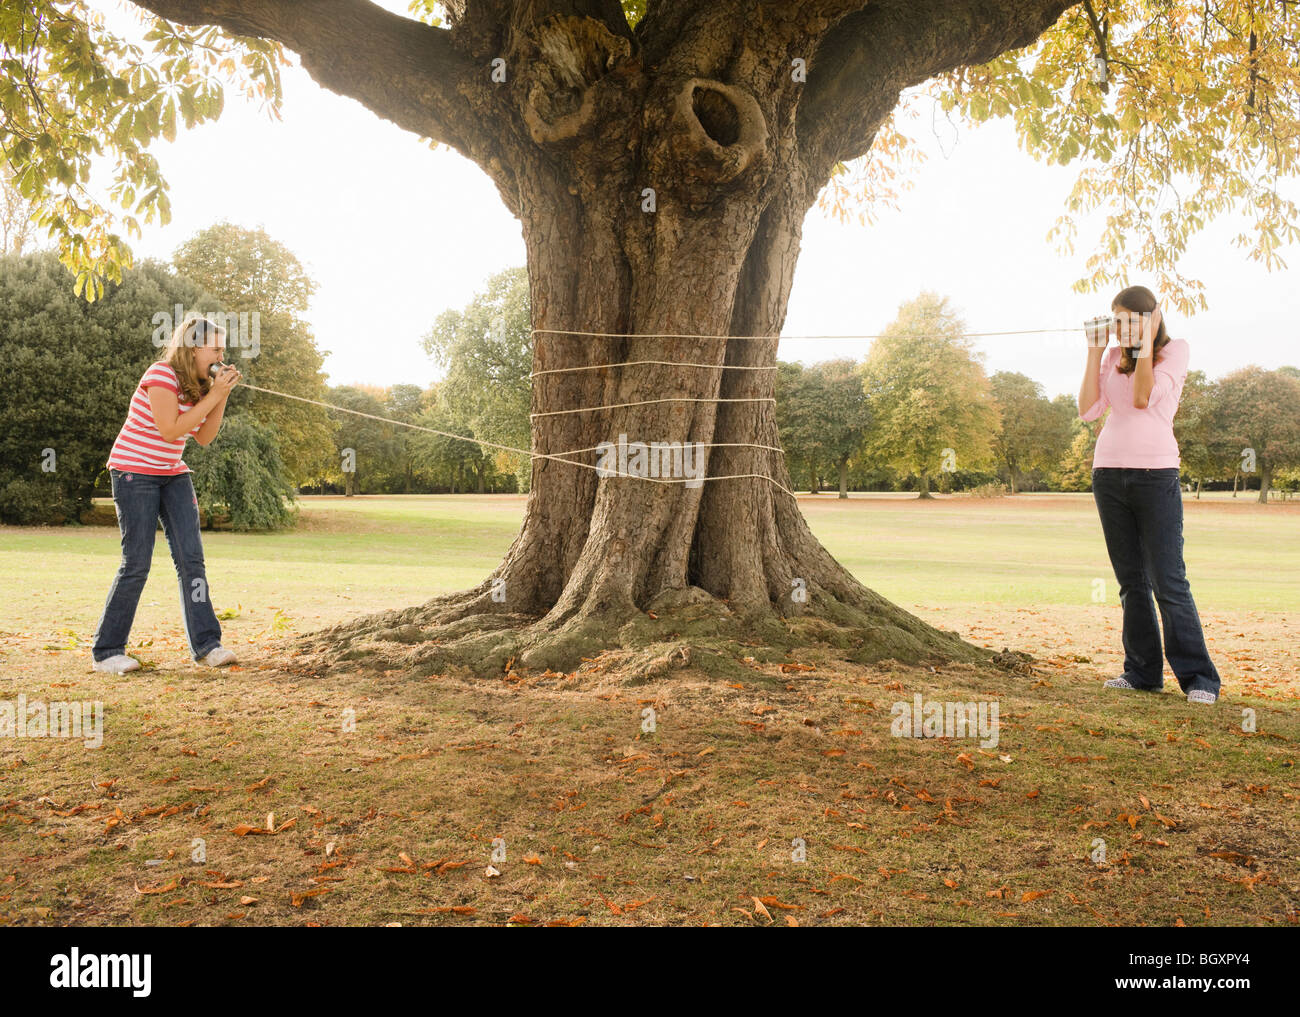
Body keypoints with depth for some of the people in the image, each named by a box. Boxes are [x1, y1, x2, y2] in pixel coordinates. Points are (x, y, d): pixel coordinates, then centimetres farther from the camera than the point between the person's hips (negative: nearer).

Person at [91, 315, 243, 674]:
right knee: (137, 563, -7)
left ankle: (206, 644, -2)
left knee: (191, 558, -2)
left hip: (173, 475, 8)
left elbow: (204, 437, 5)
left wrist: (222, 395, -5)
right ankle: (106, 651, 5)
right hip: (134, 473, -7)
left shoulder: (198, 383, 8)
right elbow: (171, 430, -23)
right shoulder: (162, 375, -16)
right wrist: (213, 395, -21)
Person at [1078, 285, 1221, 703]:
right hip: (1109, 472, 5)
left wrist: (1145, 343, -7)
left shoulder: (1175, 349, 2)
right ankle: (1142, 672, 12)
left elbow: (1144, 398, -12)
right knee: (1131, 579, 6)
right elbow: (1088, 409, 3)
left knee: (1168, 581, -8)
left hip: (1155, 474, -4)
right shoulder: (1114, 357, 13)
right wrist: (1095, 352, 2)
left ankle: (1198, 678, -1)